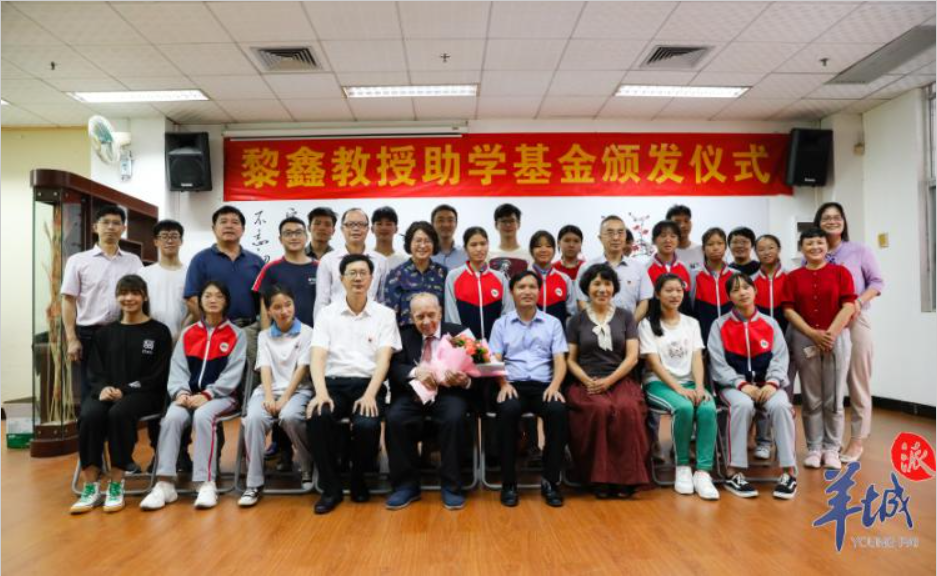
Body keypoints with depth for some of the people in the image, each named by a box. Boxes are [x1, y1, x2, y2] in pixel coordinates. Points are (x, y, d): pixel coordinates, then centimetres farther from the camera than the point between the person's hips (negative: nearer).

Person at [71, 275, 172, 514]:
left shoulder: (159, 332, 5)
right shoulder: (105, 333, 20)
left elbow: (158, 376, -1)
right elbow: (95, 372, 14)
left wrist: (125, 390, -14)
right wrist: (103, 388, -10)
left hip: (144, 394, -4)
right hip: (107, 393, 4)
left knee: (119, 413, -36)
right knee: (89, 416, -30)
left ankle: (116, 485, -24)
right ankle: (91, 486, -22)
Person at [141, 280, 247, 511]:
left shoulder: (237, 334, 5)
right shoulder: (187, 334, 15)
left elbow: (233, 373, -5)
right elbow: (177, 368, 7)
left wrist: (207, 394, -17)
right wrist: (181, 392, -13)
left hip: (222, 396, -3)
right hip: (189, 396, 3)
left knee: (203, 416, -34)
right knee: (172, 417, -28)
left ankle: (206, 484, -32)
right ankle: (164, 484, -27)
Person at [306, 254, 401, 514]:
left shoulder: (385, 314, 6)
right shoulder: (327, 313, 8)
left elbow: (383, 359, -4)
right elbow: (317, 357, -2)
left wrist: (369, 395, -19)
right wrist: (321, 393, -19)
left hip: (367, 384, -1)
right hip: (334, 383, 1)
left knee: (367, 425, -31)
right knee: (317, 417, -30)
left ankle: (358, 478, 3)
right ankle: (331, 487, -9)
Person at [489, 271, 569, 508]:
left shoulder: (553, 323, 15)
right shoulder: (501, 324, 14)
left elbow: (560, 361, 7)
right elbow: (495, 361, 5)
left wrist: (554, 385, -13)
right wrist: (504, 384, -15)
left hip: (543, 385, 1)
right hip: (512, 385, -1)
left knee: (558, 411, -32)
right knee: (507, 411, -34)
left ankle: (550, 481, -19)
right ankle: (509, 482, -20)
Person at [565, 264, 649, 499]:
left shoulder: (625, 317, 13)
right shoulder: (577, 320, 11)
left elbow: (632, 357, 4)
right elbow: (570, 360, 7)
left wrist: (609, 380, -11)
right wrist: (587, 380, -12)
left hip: (620, 380, 1)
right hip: (586, 384, 0)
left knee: (627, 409, -33)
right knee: (601, 409, -34)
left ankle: (625, 478, -21)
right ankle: (601, 478, -21)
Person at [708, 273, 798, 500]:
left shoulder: (770, 323, 11)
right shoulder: (720, 325, 4)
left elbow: (780, 357, 3)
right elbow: (718, 363, -3)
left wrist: (772, 382, -17)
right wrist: (742, 384, -18)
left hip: (766, 384, 2)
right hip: (734, 385, -2)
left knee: (780, 405, -31)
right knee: (743, 405, -36)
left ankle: (789, 471, -20)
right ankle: (734, 472, -28)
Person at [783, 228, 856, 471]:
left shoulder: (841, 272, 5)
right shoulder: (793, 277, 7)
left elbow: (848, 306, -4)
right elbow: (789, 310, -1)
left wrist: (830, 333, -15)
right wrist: (813, 334, -12)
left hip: (837, 338, 0)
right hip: (804, 339, 1)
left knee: (833, 398, 3)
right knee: (811, 398, 5)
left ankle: (832, 448, 14)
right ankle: (814, 448, 13)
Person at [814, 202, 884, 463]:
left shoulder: (860, 250, 2)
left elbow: (877, 282, 2)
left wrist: (859, 302, -16)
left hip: (855, 322, -2)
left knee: (858, 382, 3)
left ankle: (856, 440, 14)